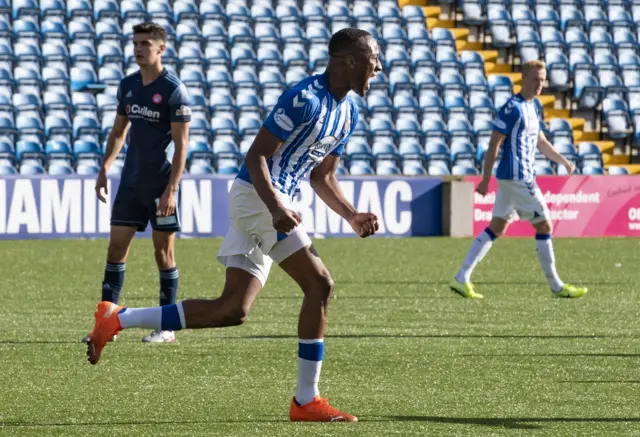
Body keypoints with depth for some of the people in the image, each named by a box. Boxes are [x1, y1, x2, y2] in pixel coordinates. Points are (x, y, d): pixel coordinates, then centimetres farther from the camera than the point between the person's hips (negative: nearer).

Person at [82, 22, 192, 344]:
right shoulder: (128, 85, 9)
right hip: (130, 182, 6)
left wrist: (172, 188, -19)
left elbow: (181, 144, -12)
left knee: (163, 251, 0)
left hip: (161, 183, -6)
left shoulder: (174, 89, -10)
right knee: (117, 246, 1)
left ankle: (167, 327, 8)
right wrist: (105, 168, 9)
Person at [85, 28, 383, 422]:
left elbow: (322, 176, 21)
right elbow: (257, 155, -18)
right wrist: (276, 209, -30)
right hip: (259, 196, -9)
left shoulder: (349, 113, 12)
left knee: (233, 309, 4)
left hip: (271, 202, 9)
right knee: (319, 284, -13)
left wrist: (352, 216, 6)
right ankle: (306, 401, -6)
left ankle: (116, 319, 10)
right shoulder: (306, 98, -17)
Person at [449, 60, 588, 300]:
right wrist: (486, 180, -17)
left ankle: (461, 279, 8)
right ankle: (556, 286, 5)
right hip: (516, 178, -10)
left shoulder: (531, 107, 15)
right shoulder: (513, 108, -15)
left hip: (522, 178, 10)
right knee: (544, 226, -3)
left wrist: (564, 162, 21)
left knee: (496, 228, 9)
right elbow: (494, 144, -16)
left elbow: (541, 142, 27)